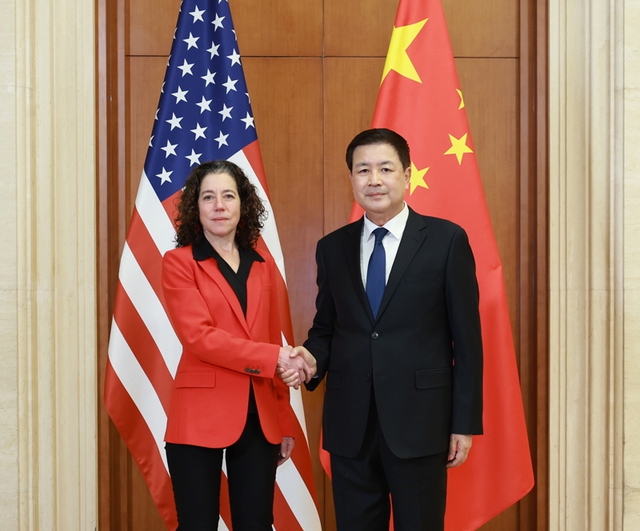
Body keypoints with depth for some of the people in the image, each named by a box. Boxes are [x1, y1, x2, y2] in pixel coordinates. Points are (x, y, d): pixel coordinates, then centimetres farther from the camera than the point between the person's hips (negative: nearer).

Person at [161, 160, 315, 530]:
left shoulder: (263, 264, 11)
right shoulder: (179, 262, -2)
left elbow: (275, 342, 13)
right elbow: (199, 336, -14)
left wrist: (285, 423, 10)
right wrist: (273, 358, -17)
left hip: (260, 418, 4)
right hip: (200, 417, -4)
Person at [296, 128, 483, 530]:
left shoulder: (447, 240, -2)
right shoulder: (332, 248, 8)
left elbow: (467, 338, -3)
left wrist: (466, 422, -5)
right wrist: (312, 357, -8)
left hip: (419, 422, -3)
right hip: (350, 425, 3)